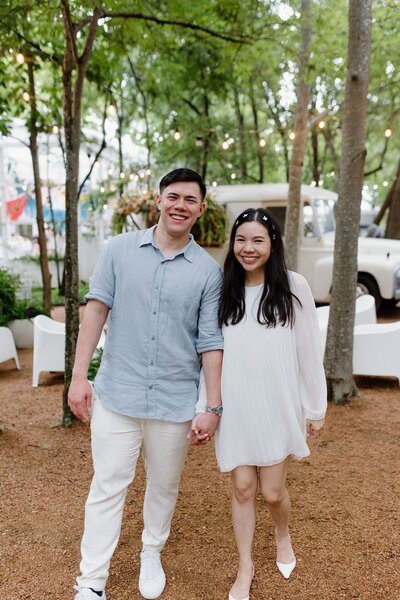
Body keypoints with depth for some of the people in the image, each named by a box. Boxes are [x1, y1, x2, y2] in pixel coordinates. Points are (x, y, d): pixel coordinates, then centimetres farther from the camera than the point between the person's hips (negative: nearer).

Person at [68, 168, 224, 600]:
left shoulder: (208, 271, -2)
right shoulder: (120, 249, -1)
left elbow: (210, 343, -1)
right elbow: (96, 309, 0)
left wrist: (214, 407, -2)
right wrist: (79, 376, -5)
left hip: (175, 402, 1)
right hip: (117, 395, 0)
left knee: (164, 486, 18)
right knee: (107, 487, 6)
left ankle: (152, 554, 43)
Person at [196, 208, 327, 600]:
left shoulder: (294, 288, -7)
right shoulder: (224, 292, 2)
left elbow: (309, 353, -3)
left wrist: (315, 407, 1)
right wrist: (203, 406, 4)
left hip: (278, 408, -2)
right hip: (234, 409, 2)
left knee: (272, 490, 6)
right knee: (242, 487, 9)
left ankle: (283, 536, 42)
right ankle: (245, 568, 31)